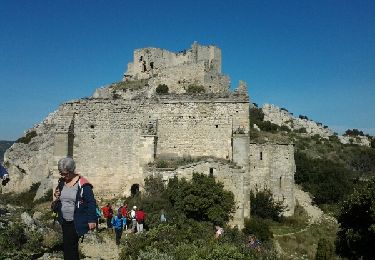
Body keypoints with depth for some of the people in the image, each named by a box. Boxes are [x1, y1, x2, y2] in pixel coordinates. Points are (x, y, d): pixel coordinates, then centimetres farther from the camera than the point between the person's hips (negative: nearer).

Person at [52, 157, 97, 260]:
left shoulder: (82, 184, -16)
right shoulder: (61, 183, 5)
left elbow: (91, 202, -14)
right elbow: (57, 203, 18)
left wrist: (91, 220, -16)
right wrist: (56, 199, -5)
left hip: (78, 224, -6)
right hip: (65, 223, 6)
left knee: (78, 249, 2)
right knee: (67, 247, 15)